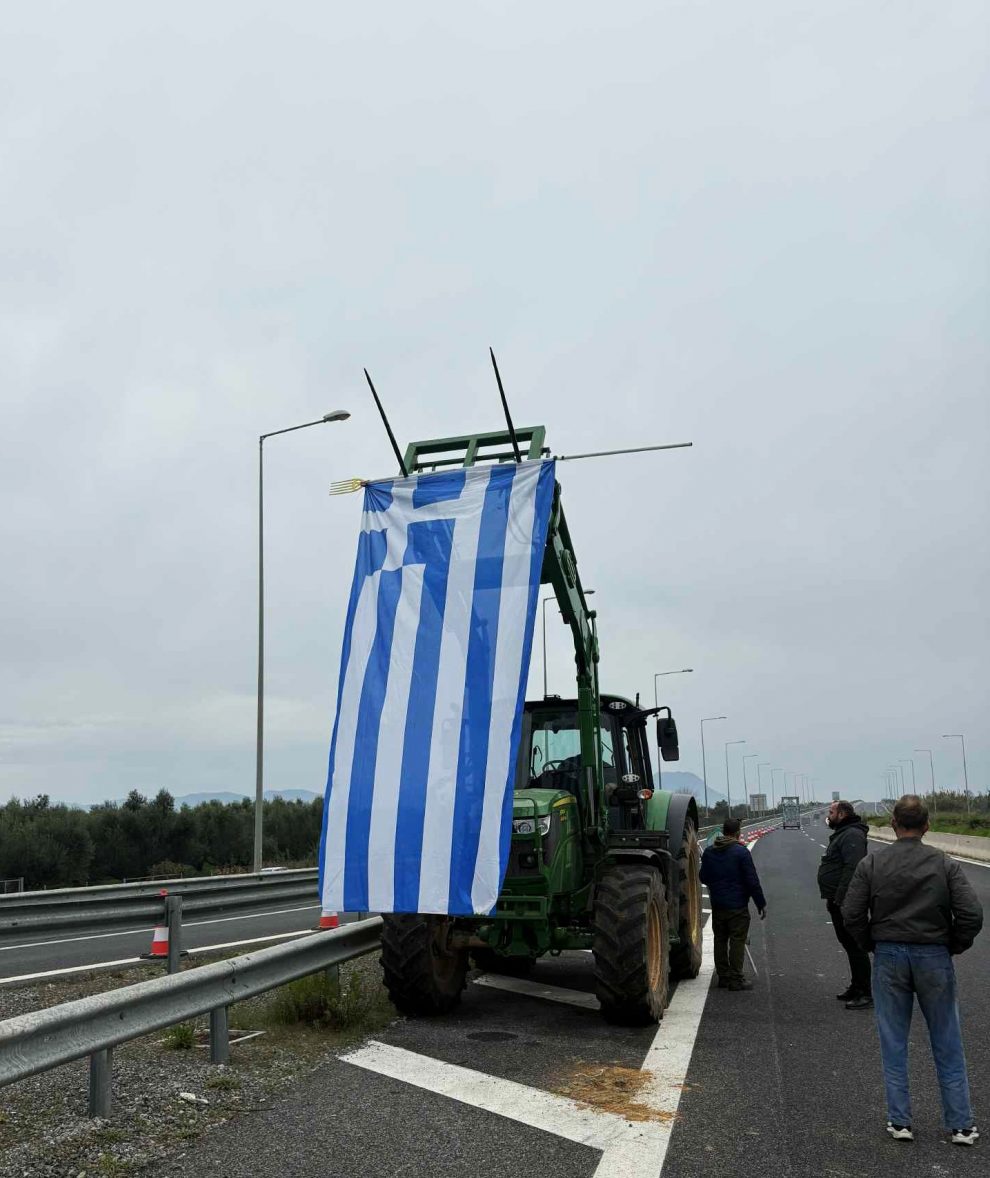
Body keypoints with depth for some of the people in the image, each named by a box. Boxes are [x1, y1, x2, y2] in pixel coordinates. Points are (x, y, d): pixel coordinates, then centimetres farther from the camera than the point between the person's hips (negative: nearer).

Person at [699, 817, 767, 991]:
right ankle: (736, 980, 0)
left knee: (720, 941, 13)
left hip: (717, 905, 5)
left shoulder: (709, 852, 5)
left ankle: (723, 976, 19)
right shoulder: (741, 852, -12)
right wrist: (761, 903, -4)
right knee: (737, 941, 0)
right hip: (737, 906, -5)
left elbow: (704, 878, 14)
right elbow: (752, 881, -13)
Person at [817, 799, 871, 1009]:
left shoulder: (852, 835, -17)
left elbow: (852, 868, -26)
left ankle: (865, 993, -2)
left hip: (846, 901, -11)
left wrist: (840, 898, -27)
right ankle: (856, 987, 27)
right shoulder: (841, 834, 19)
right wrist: (832, 898, 21)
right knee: (848, 944, 17)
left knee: (855, 946, -6)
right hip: (838, 900, 11)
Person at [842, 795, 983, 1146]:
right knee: (947, 1044, 12)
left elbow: (852, 914, -7)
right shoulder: (944, 864, -7)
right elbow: (971, 914, -11)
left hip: (889, 958, 0)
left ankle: (899, 1121, 16)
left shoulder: (871, 865, -6)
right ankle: (961, 1125, 17)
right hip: (934, 958, 0)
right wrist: (954, 946, 5)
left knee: (894, 1044, 10)